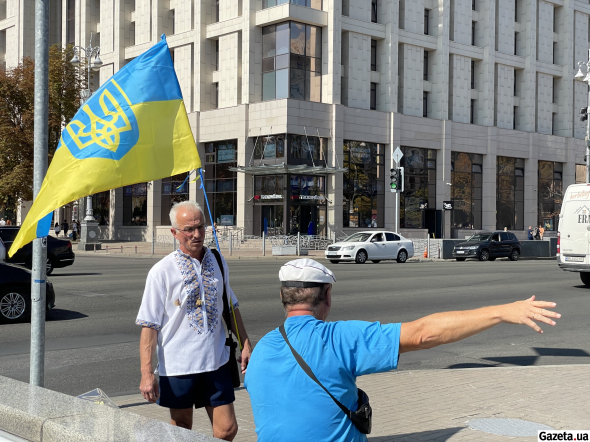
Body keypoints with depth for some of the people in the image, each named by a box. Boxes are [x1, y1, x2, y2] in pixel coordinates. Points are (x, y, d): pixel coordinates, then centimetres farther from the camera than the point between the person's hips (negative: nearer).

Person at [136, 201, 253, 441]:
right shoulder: (162, 272, -9)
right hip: (178, 364, -3)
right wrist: (147, 373, -15)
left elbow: (231, 308, 18)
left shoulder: (218, 263, 6)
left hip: (216, 361, 4)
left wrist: (246, 345, 14)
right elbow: (149, 325, -10)